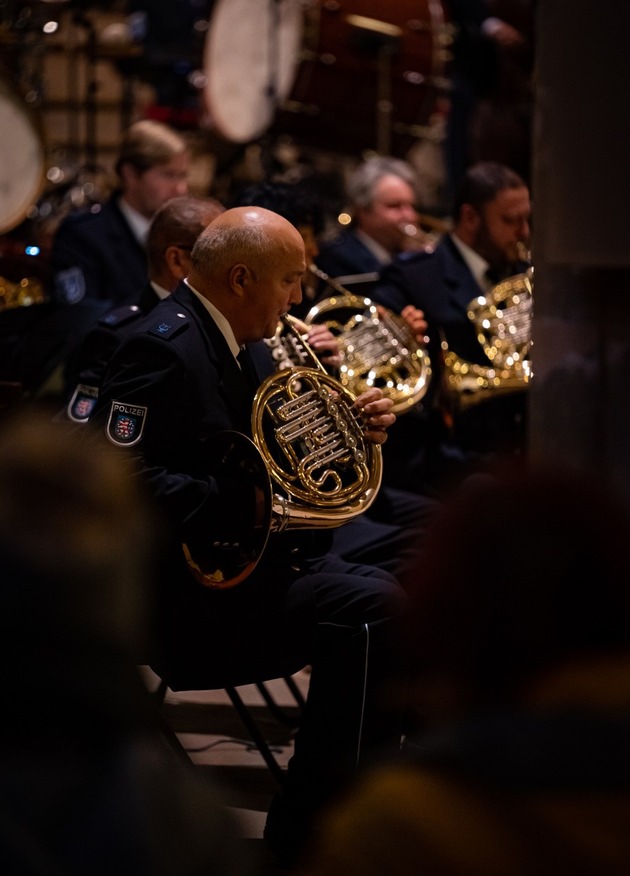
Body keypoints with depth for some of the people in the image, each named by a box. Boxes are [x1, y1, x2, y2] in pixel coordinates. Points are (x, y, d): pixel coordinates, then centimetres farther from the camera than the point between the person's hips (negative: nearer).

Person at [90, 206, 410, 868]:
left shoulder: (245, 346, 14)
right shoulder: (164, 349, -16)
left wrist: (352, 432, 4)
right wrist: (245, 503, -30)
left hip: (261, 558, 10)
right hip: (191, 590, -10)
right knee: (374, 609, -25)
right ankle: (303, 842, -18)